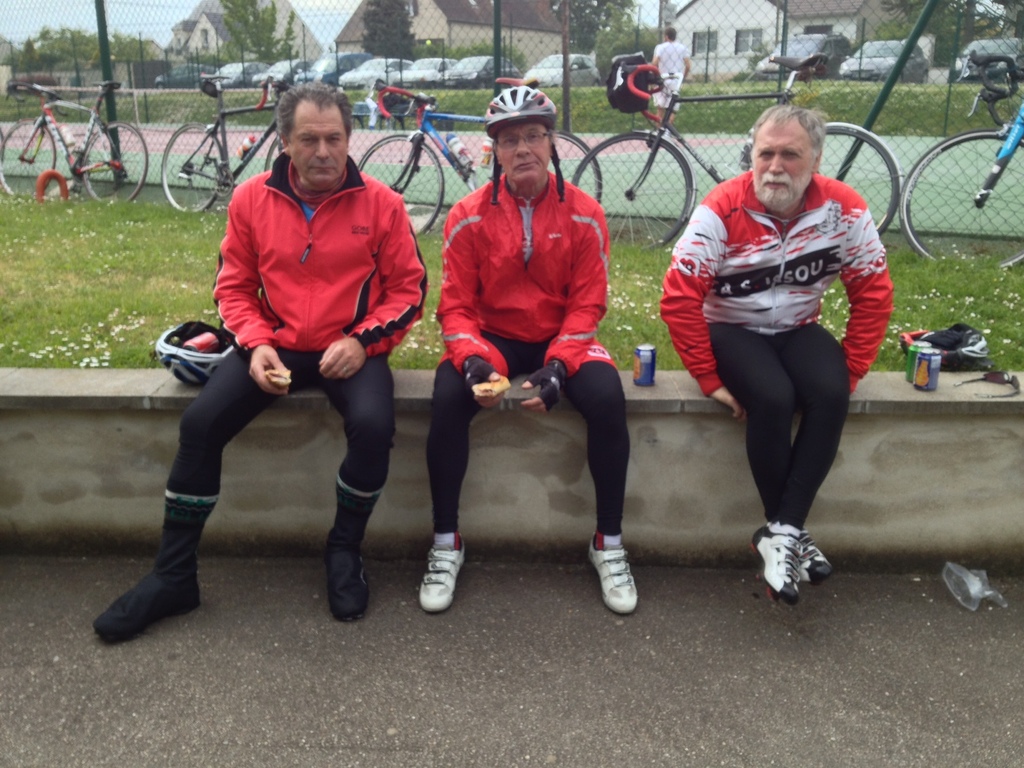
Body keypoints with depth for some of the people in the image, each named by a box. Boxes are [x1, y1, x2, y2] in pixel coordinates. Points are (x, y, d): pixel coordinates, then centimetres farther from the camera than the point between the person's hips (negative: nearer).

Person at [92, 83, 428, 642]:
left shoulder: (380, 203, -5)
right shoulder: (252, 199, 1)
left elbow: (408, 287, -1)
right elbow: (234, 285, 8)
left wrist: (361, 342, -15)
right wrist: (256, 344, -10)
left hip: (351, 350, -2)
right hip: (276, 345, 2)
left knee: (373, 426, -32)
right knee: (200, 424, -17)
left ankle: (344, 551, -2)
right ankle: (173, 577, 0)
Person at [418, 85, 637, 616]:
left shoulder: (584, 215, -4)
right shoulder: (469, 216, -4)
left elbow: (587, 305, -5)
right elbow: (457, 306, -4)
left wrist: (556, 366, -21)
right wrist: (474, 362, -23)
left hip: (561, 339, 0)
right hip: (491, 338, 0)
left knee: (607, 399, -29)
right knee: (448, 399, -30)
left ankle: (609, 543, -9)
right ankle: (446, 545, -11)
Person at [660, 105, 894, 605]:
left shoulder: (845, 209, -10)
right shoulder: (723, 210, -19)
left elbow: (873, 294, -2)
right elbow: (679, 300, -20)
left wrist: (850, 372, -9)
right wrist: (709, 380, -20)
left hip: (798, 329, 3)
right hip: (731, 328, -3)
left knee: (831, 395, -29)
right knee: (773, 399, -32)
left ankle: (782, 532, -20)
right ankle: (792, 532, -12)